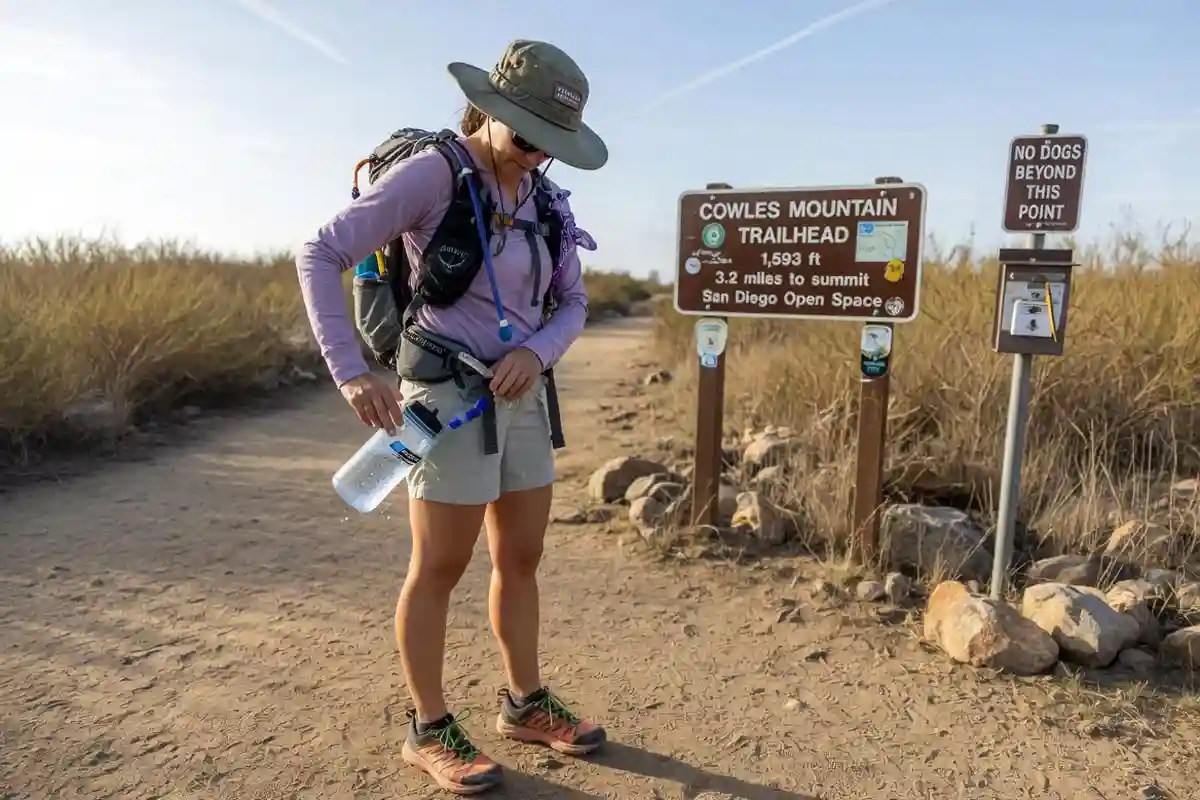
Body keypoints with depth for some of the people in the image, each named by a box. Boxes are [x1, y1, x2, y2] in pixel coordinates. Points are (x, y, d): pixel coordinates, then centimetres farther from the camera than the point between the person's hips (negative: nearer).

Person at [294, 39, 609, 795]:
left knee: (521, 558, 14)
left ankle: (527, 703, 31)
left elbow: (574, 303, 11)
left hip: (519, 399, 7)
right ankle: (430, 729, 22)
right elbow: (321, 255, -14)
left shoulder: (542, 198, 8)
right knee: (440, 569, 3)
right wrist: (352, 371, -24)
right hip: (448, 398, -7)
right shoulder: (431, 173, -11)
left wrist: (537, 352, -10)